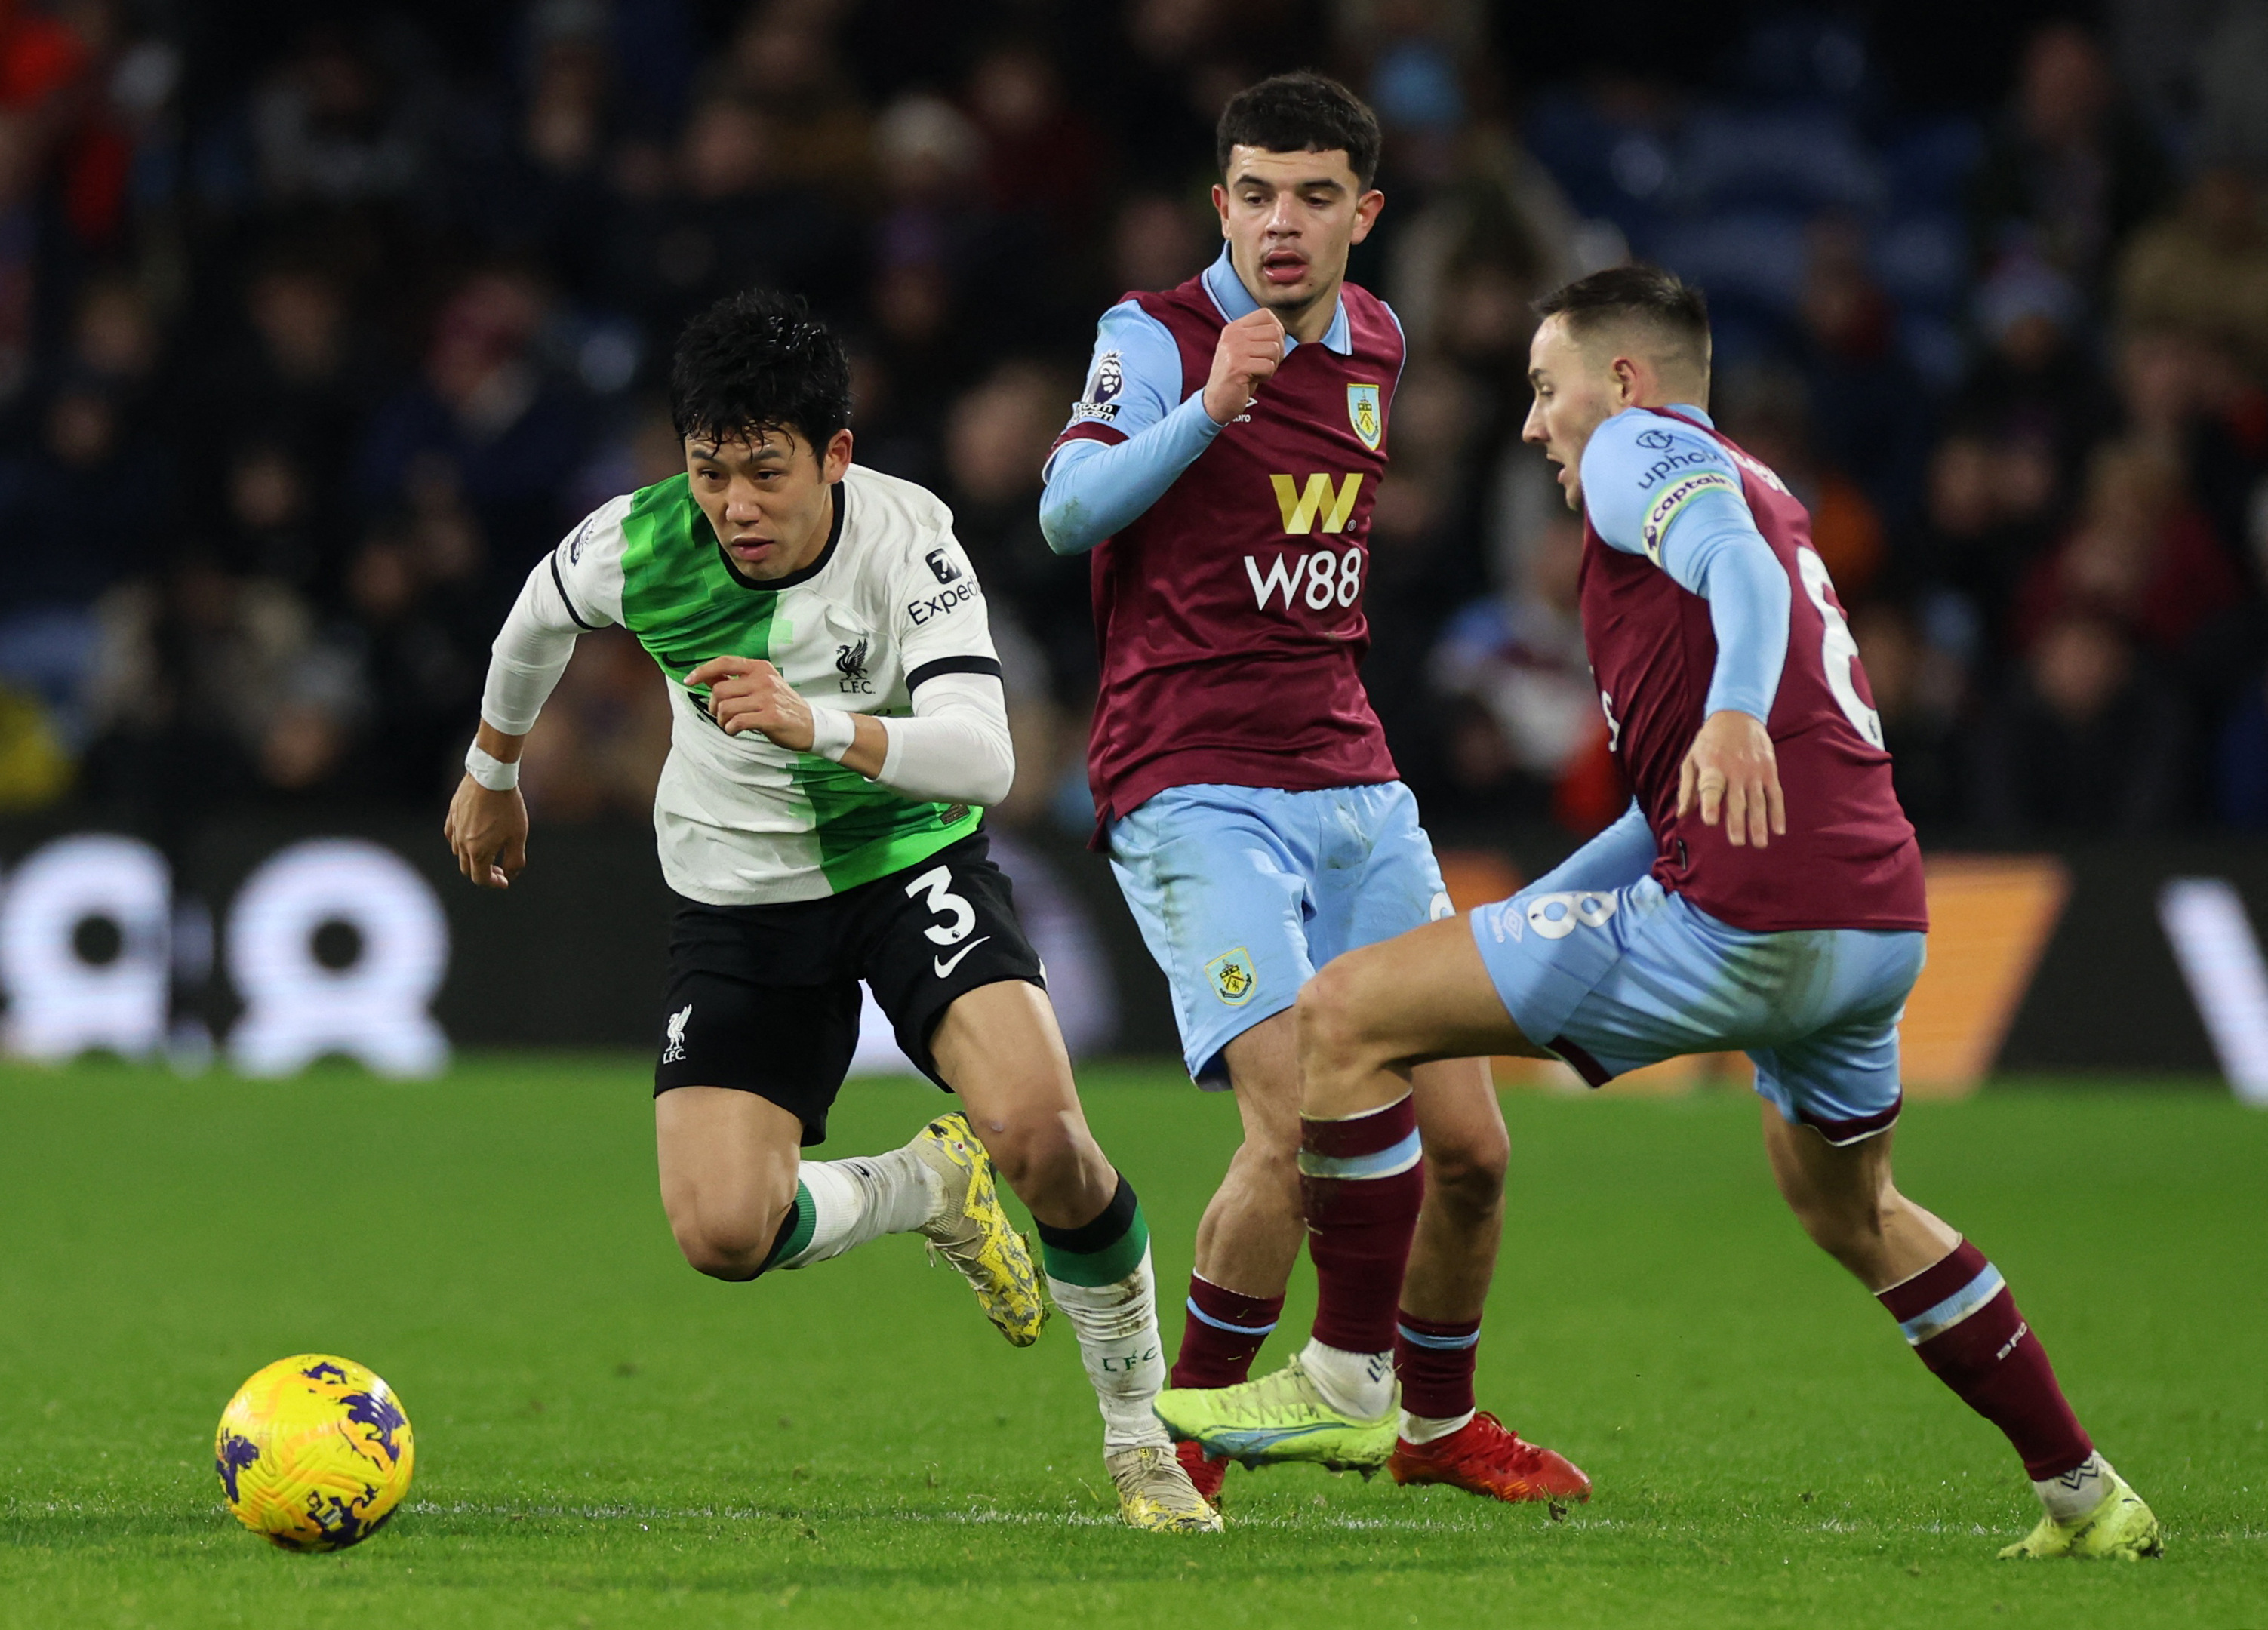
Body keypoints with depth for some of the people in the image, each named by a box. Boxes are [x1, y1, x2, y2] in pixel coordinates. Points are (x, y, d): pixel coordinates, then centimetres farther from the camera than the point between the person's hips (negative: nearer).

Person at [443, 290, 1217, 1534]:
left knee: (1038, 1130, -27)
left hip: (911, 858, -2)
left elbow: (983, 755, -36)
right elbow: (540, 616, 9)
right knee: (721, 1235, -16)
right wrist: (493, 771, 24)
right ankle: (930, 1189, 19)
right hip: (738, 891, 2)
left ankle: (1141, 1438, -2)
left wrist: (819, 725, -52)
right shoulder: (638, 547, -16)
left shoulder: (907, 542, -24)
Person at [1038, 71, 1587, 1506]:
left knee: (1468, 1144, 3)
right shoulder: (1158, 336, -8)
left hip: (1352, 784, 6)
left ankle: (1437, 1423, 26)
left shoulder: (1375, 344, 11)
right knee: (1301, 1127, -22)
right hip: (1196, 795, -6)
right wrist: (1211, 406, -36)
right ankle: (1189, 1428, -3)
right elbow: (1069, 512, -24)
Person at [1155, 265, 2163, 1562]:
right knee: (1852, 1213, 33)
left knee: (1348, 1016, -5)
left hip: (1747, 923, -9)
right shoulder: (1760, 488, 29)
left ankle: (1346, 1384, -3)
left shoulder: (1641, 448, 3)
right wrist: (1524, 919, 36)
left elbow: (1738, 566, -22)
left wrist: (1735, 711, -41)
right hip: (1882, 922, 10)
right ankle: (2086, 1496, 35)